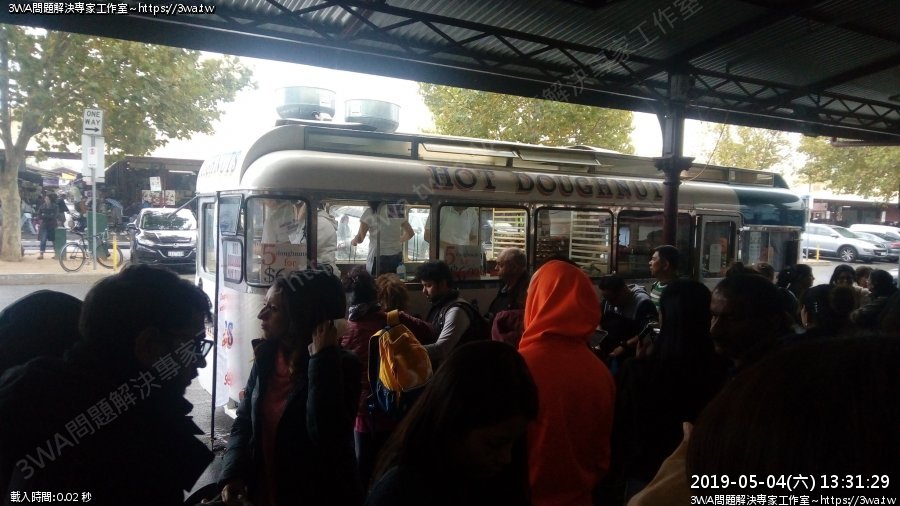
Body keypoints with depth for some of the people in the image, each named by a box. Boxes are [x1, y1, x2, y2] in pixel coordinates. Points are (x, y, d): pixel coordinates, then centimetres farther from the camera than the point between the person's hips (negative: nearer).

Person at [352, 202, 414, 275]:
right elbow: (410, 233, 13)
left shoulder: (369, 212, -7)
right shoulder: (398, 210, 5)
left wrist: (353, 241, 17)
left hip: (378, 259, -4)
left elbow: (360, 239, -5)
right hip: (397, 257, 4)